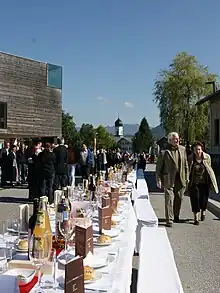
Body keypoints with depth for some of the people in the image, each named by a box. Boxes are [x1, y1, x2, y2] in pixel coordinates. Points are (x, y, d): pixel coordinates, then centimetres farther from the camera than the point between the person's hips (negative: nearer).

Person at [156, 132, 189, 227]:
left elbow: (185, 164, 15)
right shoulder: (164, 151, -7)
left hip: (180, 179, 5)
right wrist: (158, 180, -8)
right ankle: (169, 220, 4)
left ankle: (176, 216, 31)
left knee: (179, 199, 12)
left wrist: (187, 176, 11)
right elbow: (158, 167, -4)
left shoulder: (182, 149, 8)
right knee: (169, 199, -3)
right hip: (169, 179, -5)